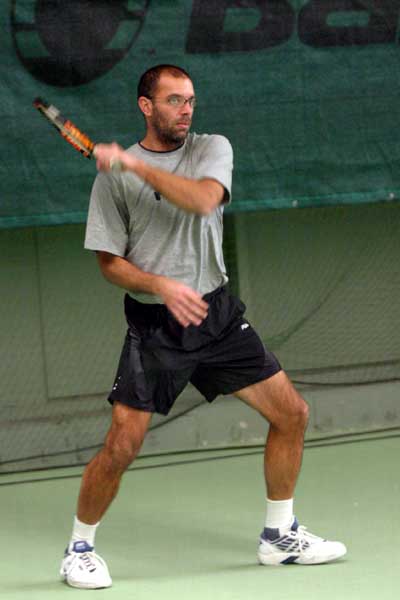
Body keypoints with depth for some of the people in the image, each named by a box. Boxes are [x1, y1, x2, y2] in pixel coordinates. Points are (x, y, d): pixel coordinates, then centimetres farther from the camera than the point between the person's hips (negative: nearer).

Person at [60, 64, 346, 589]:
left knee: (291, 413, 3)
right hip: (153, 325, -3)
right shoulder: (113, 176, -4)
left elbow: (203, 200, -20)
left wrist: (136, 164, -23)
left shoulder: (213, 149, 2)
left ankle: (280, 536, 20)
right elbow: (110, 263, -4)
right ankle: (80, 549, 10)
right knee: (121, 447, -11)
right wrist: (162, 285, -20)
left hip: (217, 313, 4)